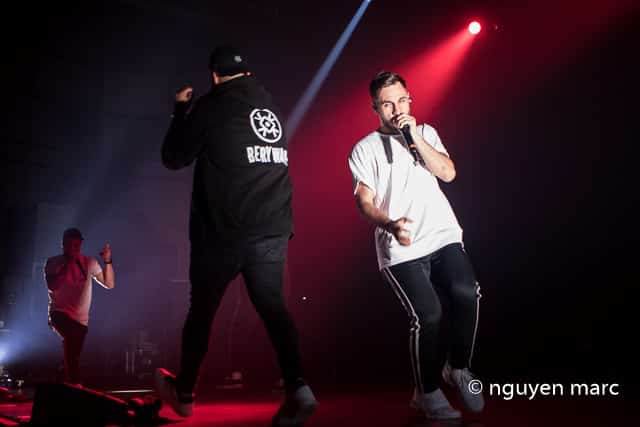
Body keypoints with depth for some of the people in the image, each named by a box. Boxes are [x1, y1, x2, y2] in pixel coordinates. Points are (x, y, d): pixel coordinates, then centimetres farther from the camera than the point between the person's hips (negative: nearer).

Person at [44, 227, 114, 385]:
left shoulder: (89, 262, 4)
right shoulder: (53, 262, -1)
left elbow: (109, 284, 1)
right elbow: (52, 287, -15)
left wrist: (108, 262, -13)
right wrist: (66, 266, -16)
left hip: (80, 319, 4)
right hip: (60, 313, -3)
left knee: (73, 356, 8)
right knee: (71, 337, -32)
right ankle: (74, 384, -29)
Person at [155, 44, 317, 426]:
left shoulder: (211, 106, -1)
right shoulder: (271, 106, 15)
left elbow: (174, 158, 6)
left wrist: (182, 111, 19)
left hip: (224, 230, -4)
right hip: (274, 229, 4)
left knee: (202, 309, 10)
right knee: (272, 305, 6)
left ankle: (184, 393, 25)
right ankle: (298, 388, -14)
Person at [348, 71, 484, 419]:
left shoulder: (426, 133, 18)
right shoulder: (365, 149, 8)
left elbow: (448, 173, 4)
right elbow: (365, 202, -2)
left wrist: (415, 138, -4)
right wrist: (390, 225, -22)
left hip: (443, 236, 3)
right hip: (401, 249, -3)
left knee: (467, 294, -23)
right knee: (427, 315, -20)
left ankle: (458, 369, 2)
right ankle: (427, 392, 4)